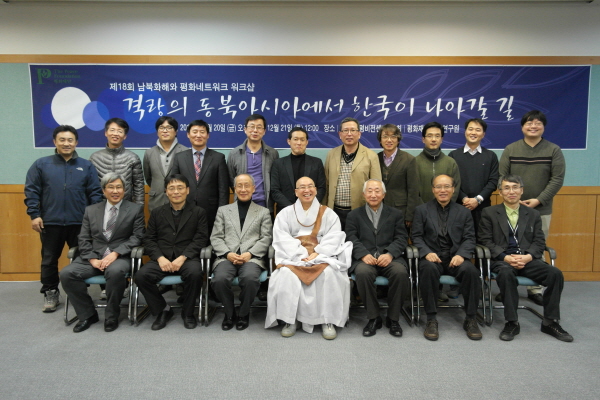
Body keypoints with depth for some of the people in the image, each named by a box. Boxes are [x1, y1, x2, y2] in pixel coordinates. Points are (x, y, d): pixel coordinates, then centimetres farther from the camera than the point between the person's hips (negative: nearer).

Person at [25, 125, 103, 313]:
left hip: (80, 222, 0)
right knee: (49, 259, 11)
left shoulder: (87, 166, 5)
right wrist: (34, 214, -6)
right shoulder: (41, 164, 4)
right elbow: (31, 191, 2)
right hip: (50, 222, 0)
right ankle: (50, 293, 27)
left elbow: (95, 193, 2)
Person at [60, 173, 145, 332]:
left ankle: (111, 316, -12)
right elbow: (84, 239, 10)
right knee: (66, 273, -20)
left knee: (115, 271, -36)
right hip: (94, 256, 4)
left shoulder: (135, 209, 7)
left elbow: (137, 236, -3)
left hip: (120, 257, -3)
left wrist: (115, 253, -15)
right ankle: (87, 314, 0)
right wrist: (92, 259, -8)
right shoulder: (91, 210, 16)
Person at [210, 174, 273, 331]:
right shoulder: (223, 210, 20)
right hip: (226, 257, 1)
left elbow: (266, 238, 6)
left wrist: (250, 253, -11)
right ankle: (229, 312, -1)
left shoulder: (263, 212, 17)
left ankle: (244, 313, -4)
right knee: (219, 279, -30)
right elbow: (216, 237, 11)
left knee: (250, 278, -34)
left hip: (252, 258, -1)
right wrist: (227, 253, -8)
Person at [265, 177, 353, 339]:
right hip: (293, 257, 0)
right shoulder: (285, 213, 13)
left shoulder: (328, 213, 13)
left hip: (322, 256, 0)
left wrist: (317, 253, -16)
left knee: (330, 273, -31)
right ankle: (289, 320, -18)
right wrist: (300, 254, -15)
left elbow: (334, 238, 1)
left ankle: (328, 321, -19)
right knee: (286, 275, -31)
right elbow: (281, 238, 0)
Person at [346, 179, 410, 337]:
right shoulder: (354, 215, 17)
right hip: (365, 259, 0)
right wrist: (364, 254, -16)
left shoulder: (396, 214, 19)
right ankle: (373, 318, -14)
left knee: (400, 272, -31)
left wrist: (390, 254, -13)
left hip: (389, 258, 1)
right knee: (363, 273, -34)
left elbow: (401, 238, 7)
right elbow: (352, 238, 3)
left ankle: (393, 318, -10)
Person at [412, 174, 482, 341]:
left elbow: (469, 238, 7)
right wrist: (427, 252, -15)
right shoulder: (422, 210, 12)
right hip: (432, 257, -1)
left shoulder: (464, 212, 16)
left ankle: (470, 319, -11)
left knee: (471, 270, -30)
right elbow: (417, 237, 4)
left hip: (455, 258, 2)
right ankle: (431, 319, -22)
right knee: (428, 269, -36)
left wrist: (461, 254, -14)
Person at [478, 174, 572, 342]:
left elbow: (539, 242, 10)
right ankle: (512, 322, -24)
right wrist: (506, 257, -15)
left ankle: (550, 322, -8)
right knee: (506, 273, -37)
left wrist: (527, 256, -12)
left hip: (528, 259, 3)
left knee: (555, 273, -24)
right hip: (502, 260, -3)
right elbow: (486, 241, 1)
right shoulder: (489, 213, 9)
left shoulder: (533, 214, 18)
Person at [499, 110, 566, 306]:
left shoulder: (554, 151, 3)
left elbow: (557, 179, -3)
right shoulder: (510, 150, 4)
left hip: (541, 209, 0)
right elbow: (502, 178, 2)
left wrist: (538, 200, -12)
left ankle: (535, 289, 17)